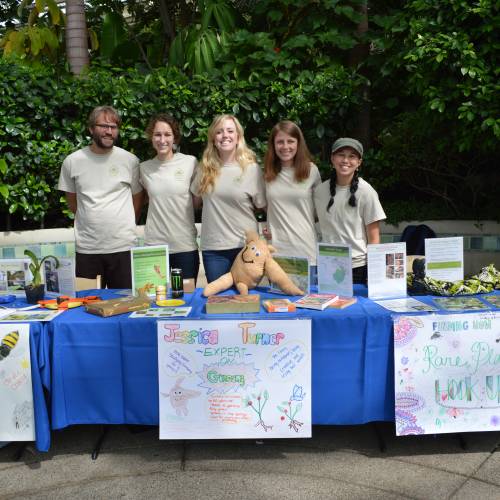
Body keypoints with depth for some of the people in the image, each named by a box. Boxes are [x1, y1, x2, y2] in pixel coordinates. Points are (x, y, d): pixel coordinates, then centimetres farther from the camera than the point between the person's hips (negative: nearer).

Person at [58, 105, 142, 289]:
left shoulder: (130, 160, 0)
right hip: (86, 248, 1)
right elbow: (72, 200, 14)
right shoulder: (72, 161, 2)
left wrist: (123, 226, 11)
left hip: (123, 246, 0)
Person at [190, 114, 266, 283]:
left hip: (246, 245, -2)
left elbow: (263, 206, 3)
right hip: (212, 247, 2)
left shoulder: (251, 168, -3)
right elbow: (195, 199, 18)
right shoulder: (204, 167, 5)